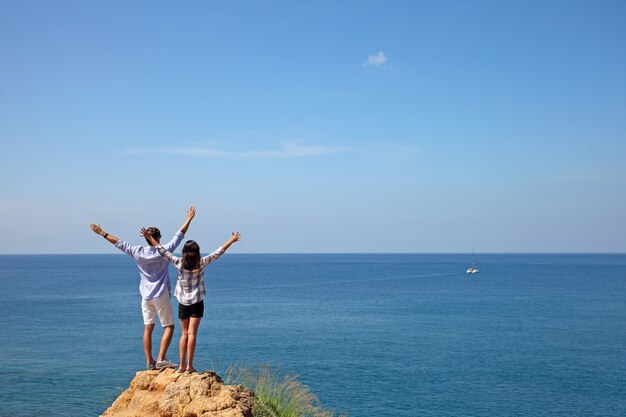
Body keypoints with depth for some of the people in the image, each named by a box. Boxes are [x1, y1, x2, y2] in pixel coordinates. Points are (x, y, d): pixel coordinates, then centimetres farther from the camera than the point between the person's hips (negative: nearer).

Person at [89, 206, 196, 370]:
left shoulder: (138, 252, -2)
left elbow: (119, 243, 6)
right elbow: (179, 235, -4)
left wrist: (102, 233, 16)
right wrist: (189, 219, 4)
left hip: (146, 296, 4)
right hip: (161, 295, -4)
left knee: (148, 328, 9)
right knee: (168, 327, 1)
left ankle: (149, 362, 11)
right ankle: (161, 360, -10)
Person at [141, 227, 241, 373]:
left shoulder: (179, 263, -6)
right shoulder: (201, 263, -9)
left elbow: (163, 251, 0)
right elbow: (218, 252, -4)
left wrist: (150, 238, 8)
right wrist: (231, 241, 3)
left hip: (183, 303, 2)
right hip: (197, 302, -2)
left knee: (184, 334, 11)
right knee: (192, 333, -3)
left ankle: (182, 365, 8)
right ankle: (189, 365, -6)